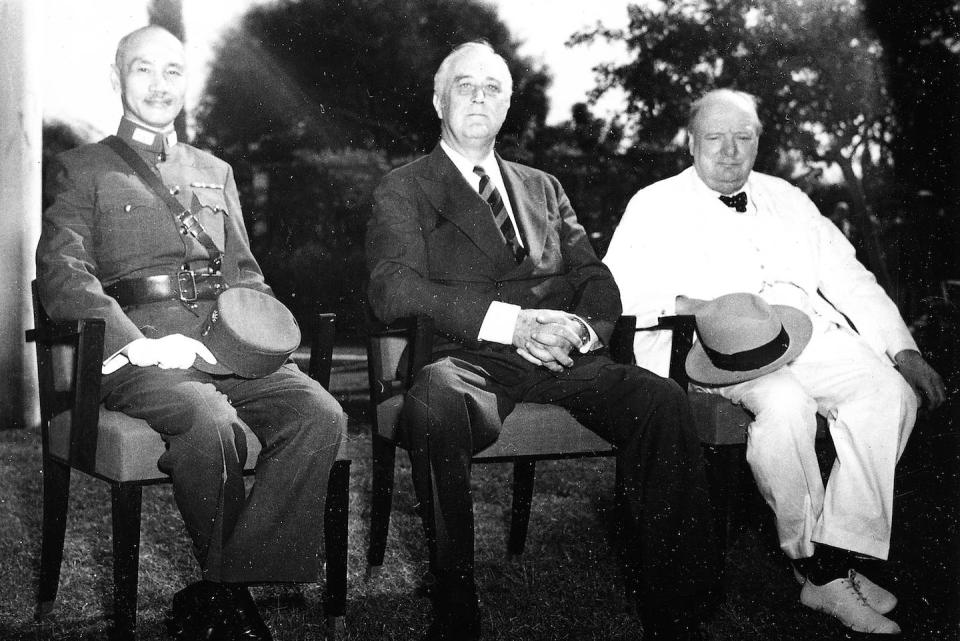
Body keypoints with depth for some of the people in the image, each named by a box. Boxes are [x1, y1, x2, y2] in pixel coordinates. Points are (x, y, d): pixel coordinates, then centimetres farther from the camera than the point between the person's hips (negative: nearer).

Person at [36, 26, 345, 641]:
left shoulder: (216, 172, 28)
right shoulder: (82, 169, 13)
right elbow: (63, 277, -1)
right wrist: (138, 341, -17)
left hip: (225, 346, 4)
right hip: (138, 353, -4)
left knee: (320, 414, -25)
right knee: (213, 424, -36)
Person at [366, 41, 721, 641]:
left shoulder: (543, 188, 28)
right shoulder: (403, 190, 15)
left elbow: (598, 282, 19)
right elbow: (394, 290, -4)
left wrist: (581, 328, -7)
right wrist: (509, 321, -16)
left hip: (562, 362, 4)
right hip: (470, 360, -3)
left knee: (663, 400, -27)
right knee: (434, 404, -39)